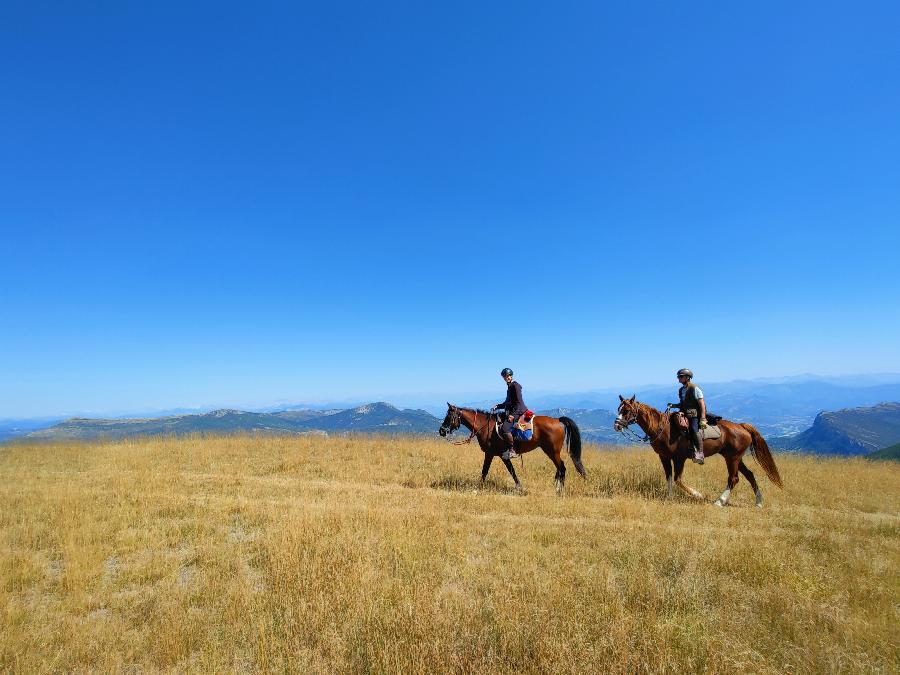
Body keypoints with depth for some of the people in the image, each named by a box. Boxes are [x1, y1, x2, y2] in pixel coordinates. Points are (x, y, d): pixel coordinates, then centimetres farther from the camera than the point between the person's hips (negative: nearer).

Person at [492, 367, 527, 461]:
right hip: (512, 412, 11)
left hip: (518, 412, -11)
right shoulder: (509, 386, 17)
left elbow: (519, 402, -16)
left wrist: (512, 415, -22)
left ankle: (512, 451, -17)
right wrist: (498, 406, 13)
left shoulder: (515, 386, -10)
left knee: (504, 429, -26)